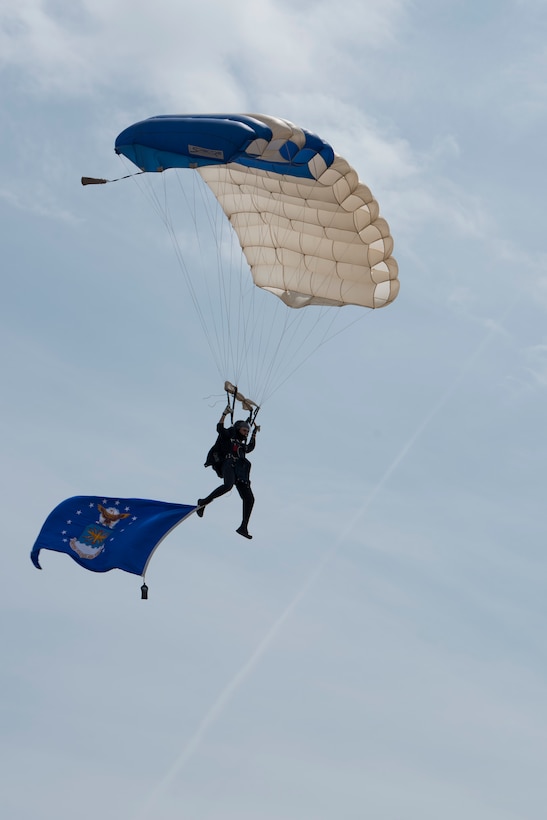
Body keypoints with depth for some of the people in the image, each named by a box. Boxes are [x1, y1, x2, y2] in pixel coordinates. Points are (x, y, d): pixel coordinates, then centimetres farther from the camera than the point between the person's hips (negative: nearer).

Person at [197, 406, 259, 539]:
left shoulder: (242, 445, 34)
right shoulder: (228, 435, 17)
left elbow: (251, 447, 50)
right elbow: (220, 428, 4)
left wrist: (254, 433, 48)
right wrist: (225, 414, -1)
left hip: (240, 472, 7)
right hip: (228, 465, -7)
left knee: (249, 498, -6)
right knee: (228, 485, -38)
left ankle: (243, 527, -5)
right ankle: (204, 502, -23)